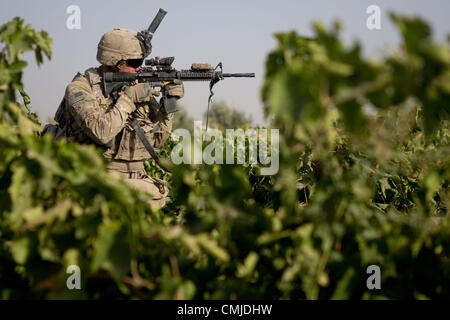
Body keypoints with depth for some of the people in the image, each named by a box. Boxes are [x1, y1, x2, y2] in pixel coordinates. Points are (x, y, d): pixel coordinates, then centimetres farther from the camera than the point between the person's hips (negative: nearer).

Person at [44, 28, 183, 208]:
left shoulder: (136, 87, 10)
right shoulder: (80, 88, -5)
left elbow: (156, 140, 14)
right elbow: (101, 133, -22)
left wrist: (168, 103, 1)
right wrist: (128, 98, -14)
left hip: (133, 178, 6)